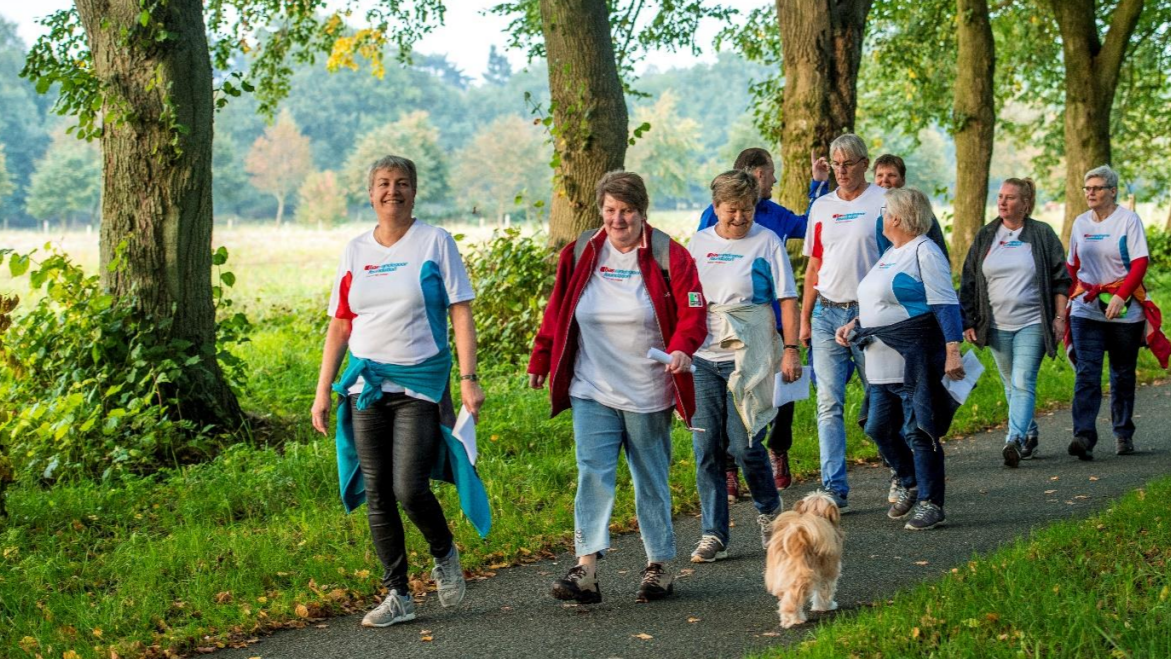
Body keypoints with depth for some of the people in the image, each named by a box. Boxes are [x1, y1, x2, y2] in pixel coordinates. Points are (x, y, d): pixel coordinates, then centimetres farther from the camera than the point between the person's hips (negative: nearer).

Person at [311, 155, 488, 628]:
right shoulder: (355, 251, 10)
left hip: (420, 385, -4)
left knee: (410, 489, -13)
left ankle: (443, 553, 18)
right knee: (377, 495, 4)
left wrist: (469, 379, -10)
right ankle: (398, 596, 14)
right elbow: (339, 326, 12)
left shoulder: (435, 242, 0)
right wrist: (323, 391, 8)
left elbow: (461, 313, -3)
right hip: (366, 386, 4)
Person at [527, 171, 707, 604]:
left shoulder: (669, 256, -5)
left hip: (648, 393, -1)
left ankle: (659, 566, 21)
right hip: (591, 390, 2)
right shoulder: (581, 254, 3)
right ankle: (586, 569, -13)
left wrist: (682, 349, -26)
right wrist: (541, 359, 12)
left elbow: (692, 313, -7)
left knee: (651, 480, 10)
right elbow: (556, 312, 11)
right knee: (593, 474, -9)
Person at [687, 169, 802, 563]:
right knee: (706, 448, 1)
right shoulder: (699, 243, 11)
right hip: (703, 358, 4)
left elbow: (787, 299, -3)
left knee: (744, 445, -5)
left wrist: (791, 348, -11)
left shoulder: (766, 242, 0)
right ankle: (713, 535, 8)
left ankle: (769, 511, 24)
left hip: (747, 359, -4)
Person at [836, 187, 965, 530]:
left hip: (915, 359, -10)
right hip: (882, 363, 10)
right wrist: (854, 325, 16)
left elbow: (946, 305, -16)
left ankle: (930, 503, 4)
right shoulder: (890, 253, 19)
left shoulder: (924, 252, -10)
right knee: (878, 428, 12)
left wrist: (953, 351, -24)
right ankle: (911, 484, 30)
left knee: (918, 431, -5)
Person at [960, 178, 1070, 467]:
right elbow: (969, 281, 11)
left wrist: (1060, 318, -4)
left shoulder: (1042, 235, 1)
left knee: (1023, 383, -15)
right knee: (1011, 386, 12)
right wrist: (968, 322, 6)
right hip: (997, 326, 4)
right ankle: (1030, 435, 28)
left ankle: (1015, 440, -23)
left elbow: (1060, 280, 3)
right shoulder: (986, 236, 8)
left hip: (1032, 324, -4)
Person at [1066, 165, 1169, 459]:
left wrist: (1120, 296, -22)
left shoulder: (1128, 220, -4)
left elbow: (1140, 263, -12)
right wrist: (1068, 299, 7)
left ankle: (1123, 434, 22)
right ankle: (1084, 436, -21)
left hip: (1124, 310, -2)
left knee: (1123, 374, 9)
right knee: (1086, 372, -12)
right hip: (1086, 310, 2)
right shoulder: (1080, 222, 9)